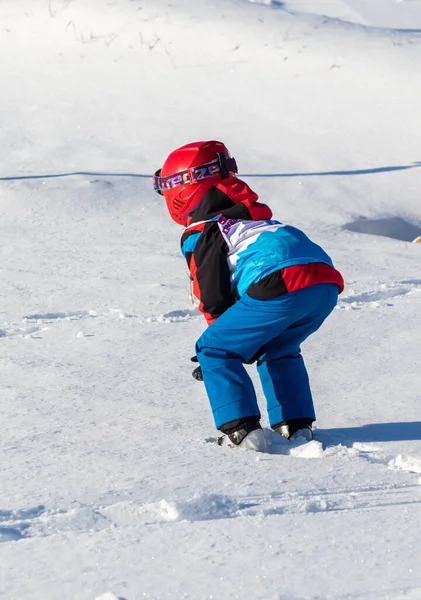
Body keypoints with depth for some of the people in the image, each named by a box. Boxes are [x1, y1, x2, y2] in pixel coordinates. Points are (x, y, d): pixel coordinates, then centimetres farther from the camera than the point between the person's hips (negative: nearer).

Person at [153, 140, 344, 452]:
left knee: (214, 350, 7)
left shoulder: (200, 233, 10)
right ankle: (296, 424, 20)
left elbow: (214, 298, 8)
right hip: (327, 283, 8)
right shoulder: (253, 212, 35)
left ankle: (242, 428, -3)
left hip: (283, 284, -8)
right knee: (277, 350, 31)